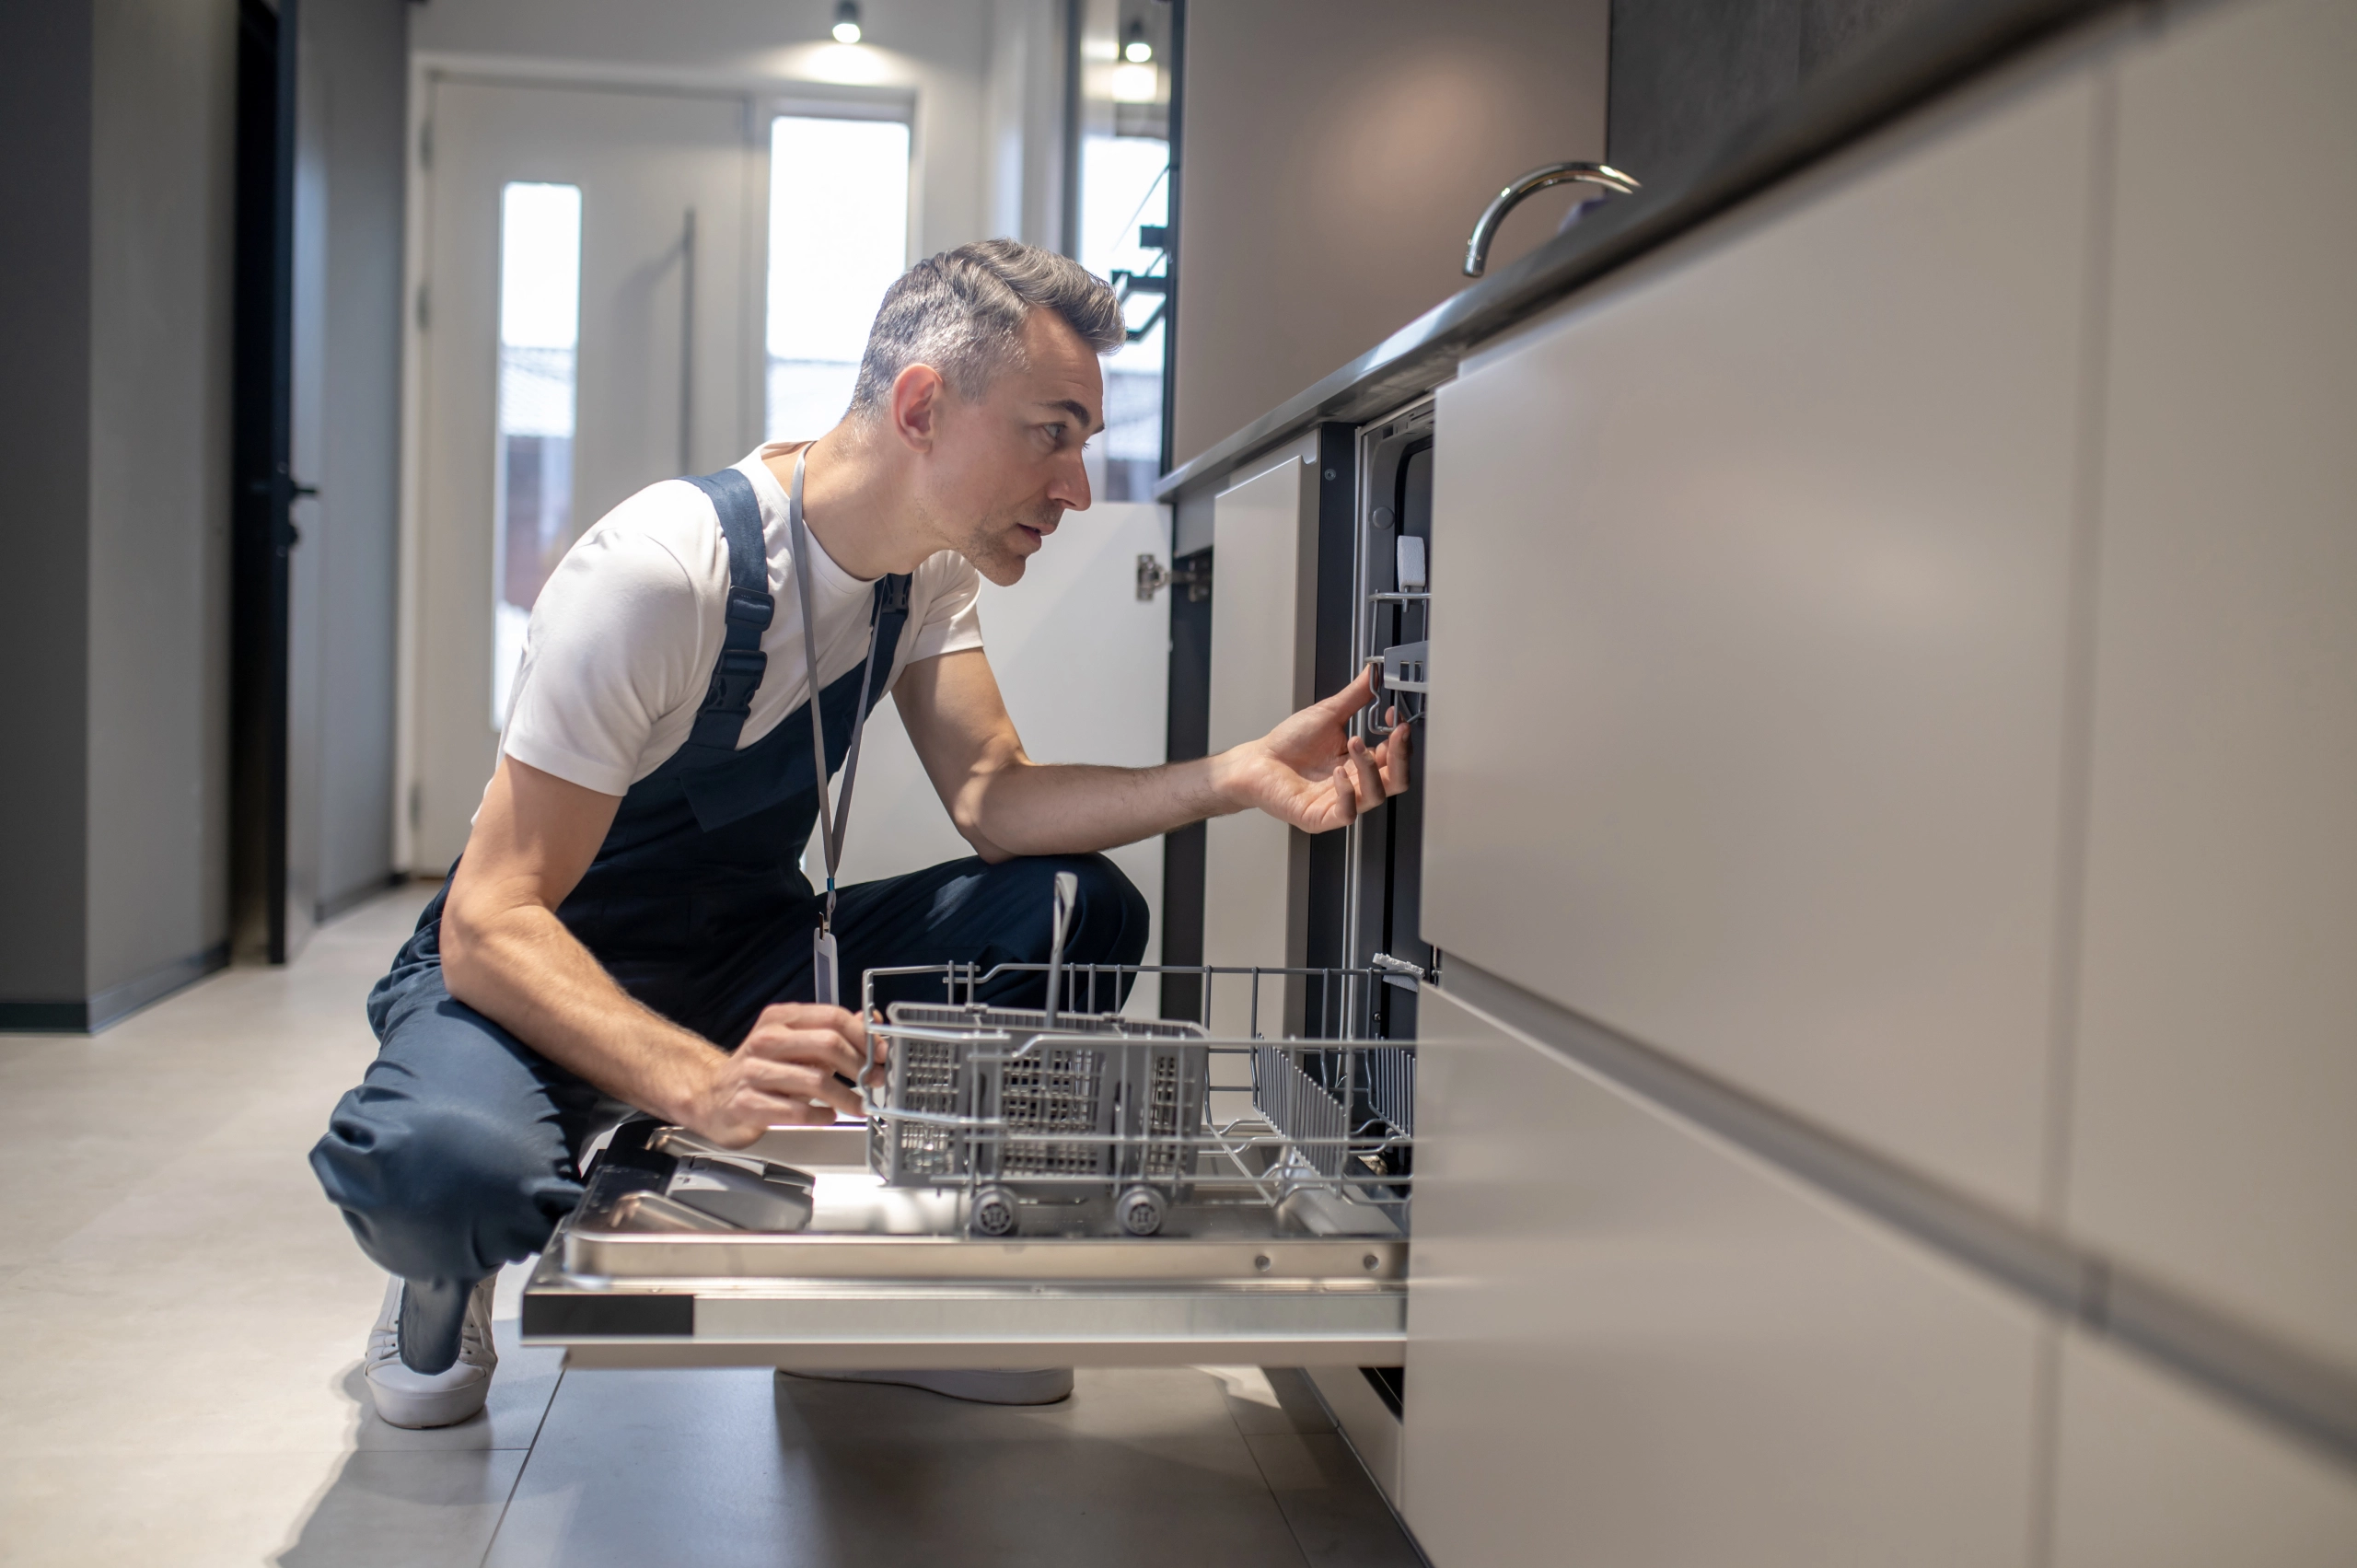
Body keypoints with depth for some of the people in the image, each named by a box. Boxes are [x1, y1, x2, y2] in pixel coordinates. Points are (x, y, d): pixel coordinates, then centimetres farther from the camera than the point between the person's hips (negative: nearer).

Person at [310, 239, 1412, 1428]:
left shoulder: (927, 564, -4)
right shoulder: (660, 572, -29)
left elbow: (991, 797, -10)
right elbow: (491, 923, -31)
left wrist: (1236, 778, -26)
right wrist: (703, 1085, -48)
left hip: (745, 953, 7)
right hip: (539, 970, -6)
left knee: (1080, 909, -14)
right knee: (455, 1164, -40)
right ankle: (449, 1271, -1)